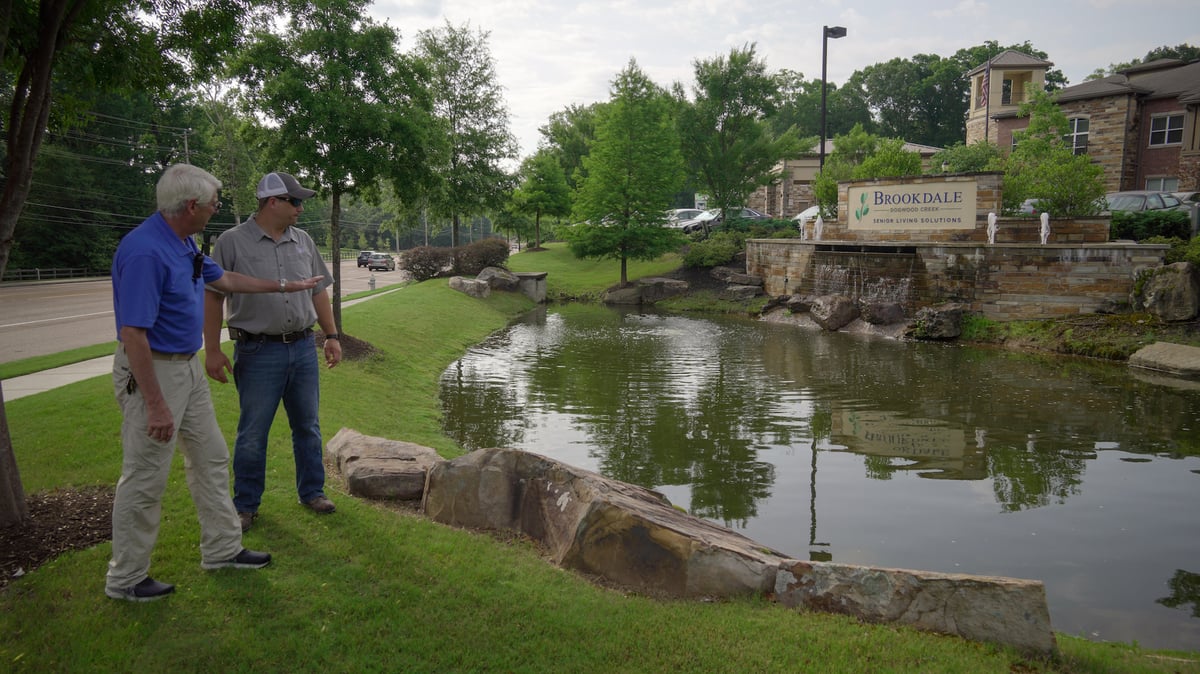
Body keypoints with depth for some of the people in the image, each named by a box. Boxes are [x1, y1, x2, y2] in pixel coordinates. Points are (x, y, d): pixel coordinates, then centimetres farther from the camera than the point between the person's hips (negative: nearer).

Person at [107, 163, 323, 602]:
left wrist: (286, 286, 29)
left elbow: (226, 280, 23)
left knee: (211, 458, 16)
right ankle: (125, 579, 17)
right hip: (151, 371, -10)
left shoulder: (184, 244, 6)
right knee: (145, 479, 1)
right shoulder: (144, 252, -25)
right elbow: (132, 334, -27)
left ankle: (222, 548, 29)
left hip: (188, 367, 10)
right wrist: (156, 406, -26)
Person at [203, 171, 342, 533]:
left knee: (308, 426, 13)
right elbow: (213, 298, -6)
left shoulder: (302, 240, 8)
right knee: (252, 433, 4)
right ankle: (246, 505, 19)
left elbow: (319, 291, 15)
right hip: (258, 353, -4)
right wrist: (212, 351, -9)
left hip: (304, 348, 5)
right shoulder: (232, 242, -7)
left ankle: (312, 491, 28)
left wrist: (331, 335, 11)